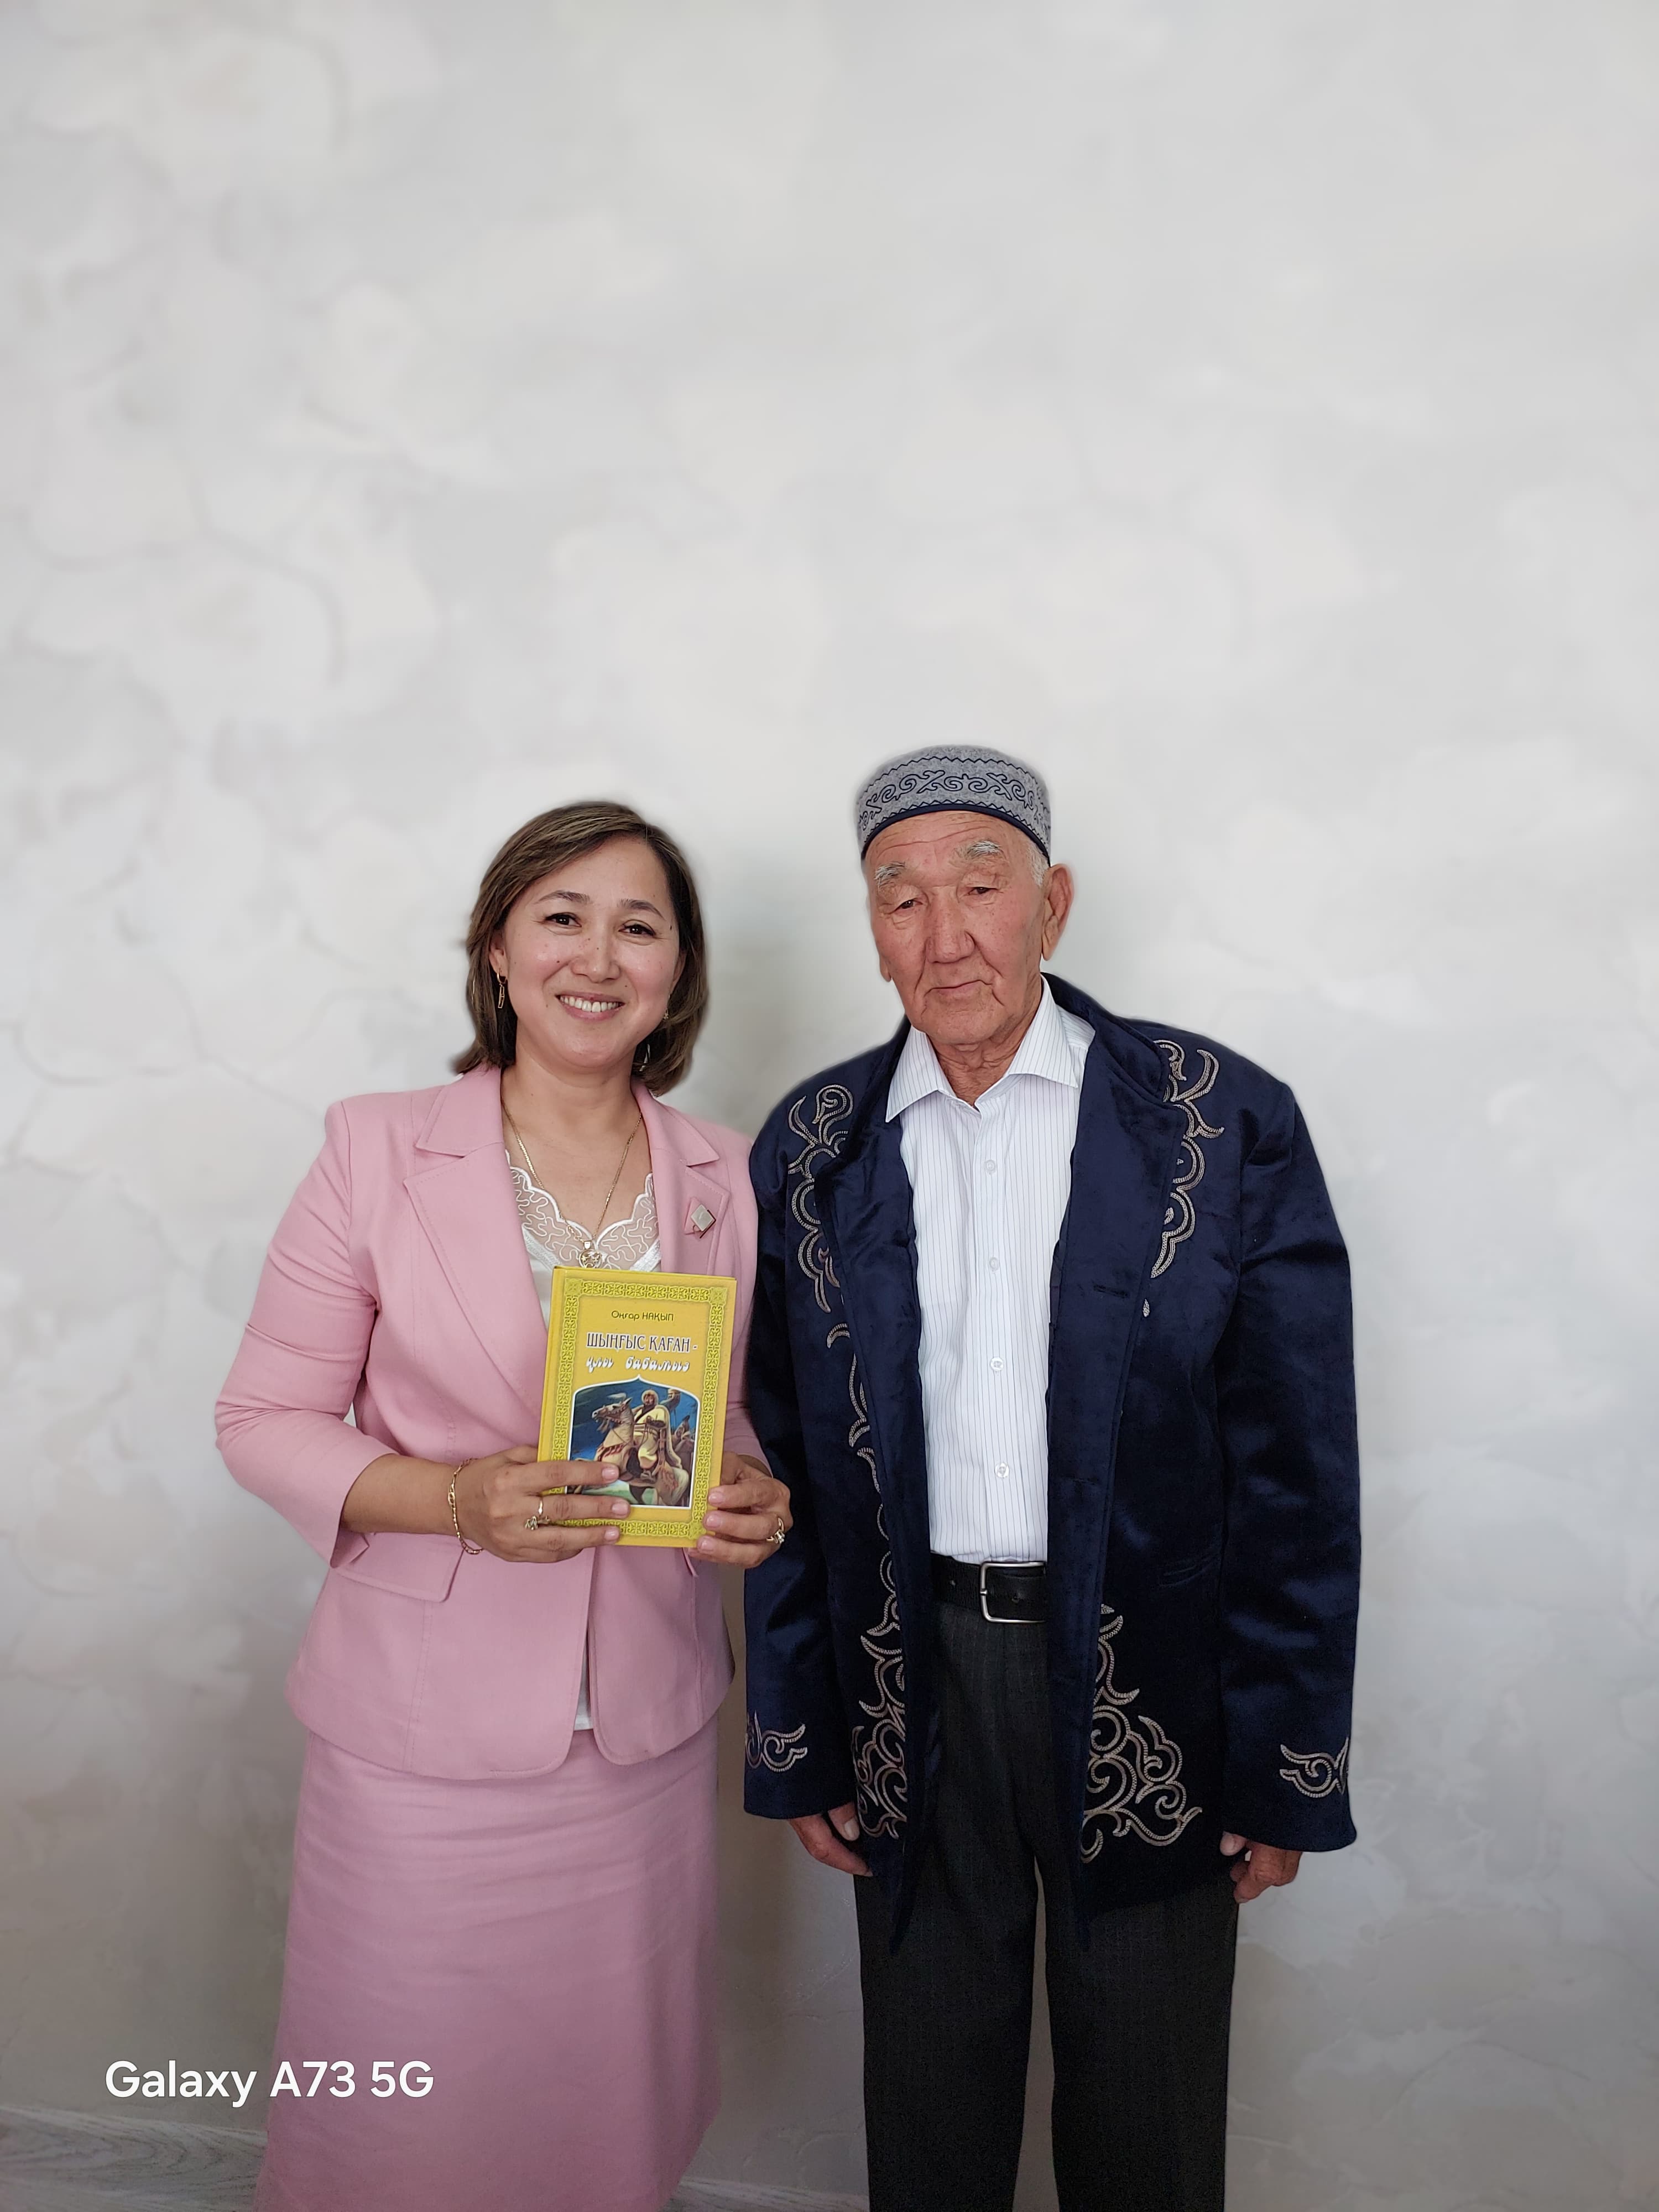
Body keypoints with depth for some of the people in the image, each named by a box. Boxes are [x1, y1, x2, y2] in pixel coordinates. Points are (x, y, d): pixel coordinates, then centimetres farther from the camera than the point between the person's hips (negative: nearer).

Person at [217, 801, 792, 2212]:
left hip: (648, 1727, 3)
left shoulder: (725, 1179, 1)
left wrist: (756, 1501, -10)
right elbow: (265, 1420, -4)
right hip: (425, 1726, -2)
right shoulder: (377, 1151, -8)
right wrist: (454, 1497, -20)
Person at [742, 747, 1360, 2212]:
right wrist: (794, 1745, 3)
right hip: (914, 1681, 2)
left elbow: (1296, 1473, -6)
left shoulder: (1227, 1125, -8)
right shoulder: (814, 1147, -1)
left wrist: (1290, 1769, -5)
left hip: (1151, 1692, -1)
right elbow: (785, 1464, 3)